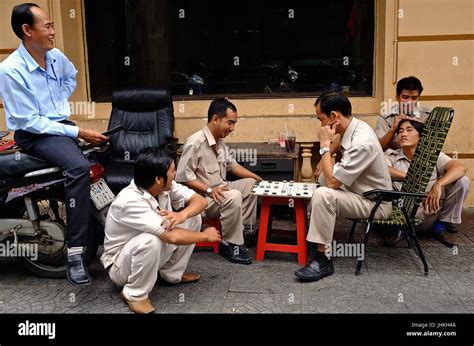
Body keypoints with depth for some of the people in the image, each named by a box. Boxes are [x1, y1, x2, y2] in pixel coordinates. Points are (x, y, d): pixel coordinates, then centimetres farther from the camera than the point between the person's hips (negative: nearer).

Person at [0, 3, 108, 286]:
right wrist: (77, 133, -21)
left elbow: (71, 76, 28)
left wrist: (61, 101, 11)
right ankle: (75, 254, -32)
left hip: (61, 124, 7)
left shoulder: (56, 56, 3)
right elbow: (30, 122, -18)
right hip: (33, 134, -7)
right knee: (79, 167, -34)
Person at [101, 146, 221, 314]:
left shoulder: (165, 186, -12)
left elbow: (200, 201, -12)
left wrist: (182, 215, -34)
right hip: (121, 264, -7)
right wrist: (206, 235, -22)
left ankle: (172, 273, 9)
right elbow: (172, 236, -38)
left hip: (153, 254, 7)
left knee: (193, 217, -6)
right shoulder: (130, 201, -34)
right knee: (151, 240, -40)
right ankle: (135, 294, -13)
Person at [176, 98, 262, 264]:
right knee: (234, 196, -32)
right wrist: (209, 190, -29)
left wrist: (258, 178, 10)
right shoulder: (195, 142, -23)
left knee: (250, 184, 7)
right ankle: (229, 245, -19)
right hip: (201, 197, -10)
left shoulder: (220, 141, 5)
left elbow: (231, 164, 17)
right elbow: (182, 176, -24)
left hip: (219, 189, 10)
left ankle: (244, 229, 6)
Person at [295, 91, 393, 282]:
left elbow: (332, 182, -27)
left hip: (375, 205, -10)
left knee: (322, 195, -30)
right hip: (365, 192, 10)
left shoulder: (361, 143, -30)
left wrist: (325, 145, -22)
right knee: (322, 177, 20)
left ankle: (323, 260, -22)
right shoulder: (356, 126, -2)